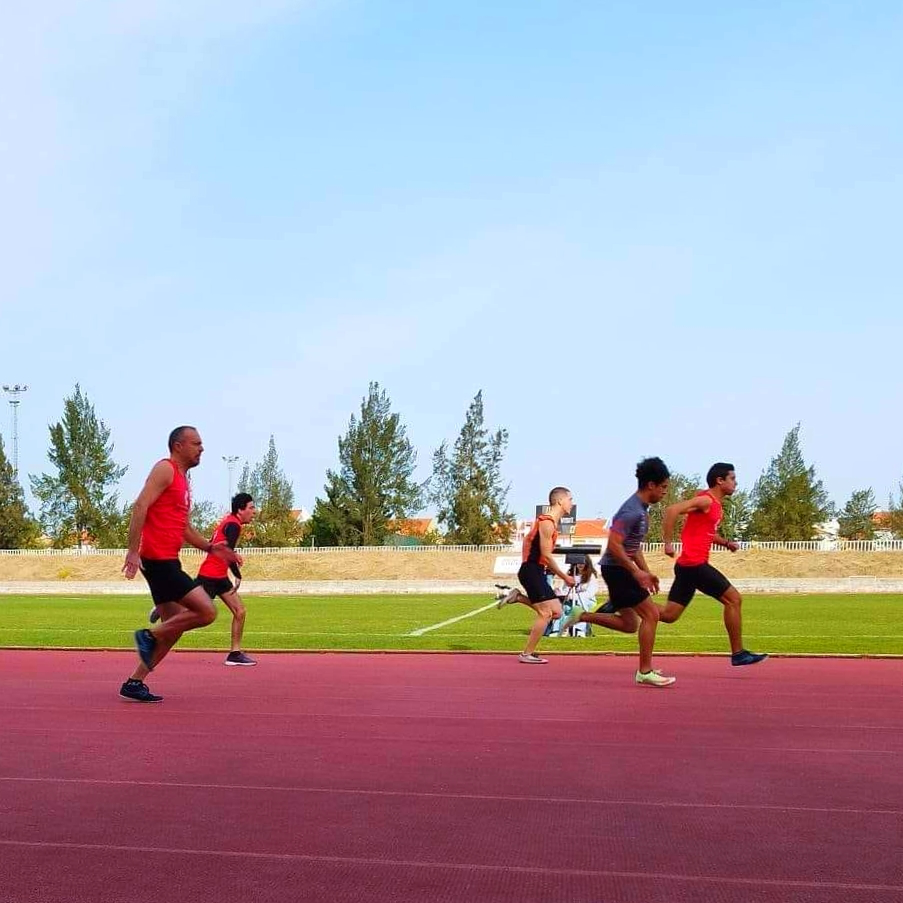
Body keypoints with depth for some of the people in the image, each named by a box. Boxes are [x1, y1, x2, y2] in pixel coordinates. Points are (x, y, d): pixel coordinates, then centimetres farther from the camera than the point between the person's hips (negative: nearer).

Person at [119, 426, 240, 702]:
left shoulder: (183, 480, 22)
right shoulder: (165, 469, -7)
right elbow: (140, 507, -18)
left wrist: (211, 547, 15)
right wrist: (133, 551, -25)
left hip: (168, 561, 10)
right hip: (158, 558, -10)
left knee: (173, 629, 12)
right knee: (206, 611, -14)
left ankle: (134, 683, 15)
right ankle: (149, 636, -3)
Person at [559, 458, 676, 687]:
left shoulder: (642, 509, 13)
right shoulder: (631, 510, -19)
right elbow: (614, 545, -26)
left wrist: (647, 572, 18)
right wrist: (636, 572, -24)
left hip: (620, 570, 10)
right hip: (616, 569, -10)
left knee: (629, 624, 13)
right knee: (650, 614, -8)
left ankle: (582, 616, 15)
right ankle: (645, 672, -3)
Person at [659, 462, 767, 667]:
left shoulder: (715, 505, 18)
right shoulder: (706, 500, -12)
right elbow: (672, 510, -23)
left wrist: (725, 542, 15)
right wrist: (668, 543, -24)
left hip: (687, 565, 10)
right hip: (695, 563, -10)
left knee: (669, 615, 7)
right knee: (733, 598, -4)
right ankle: (738, 653, 2)